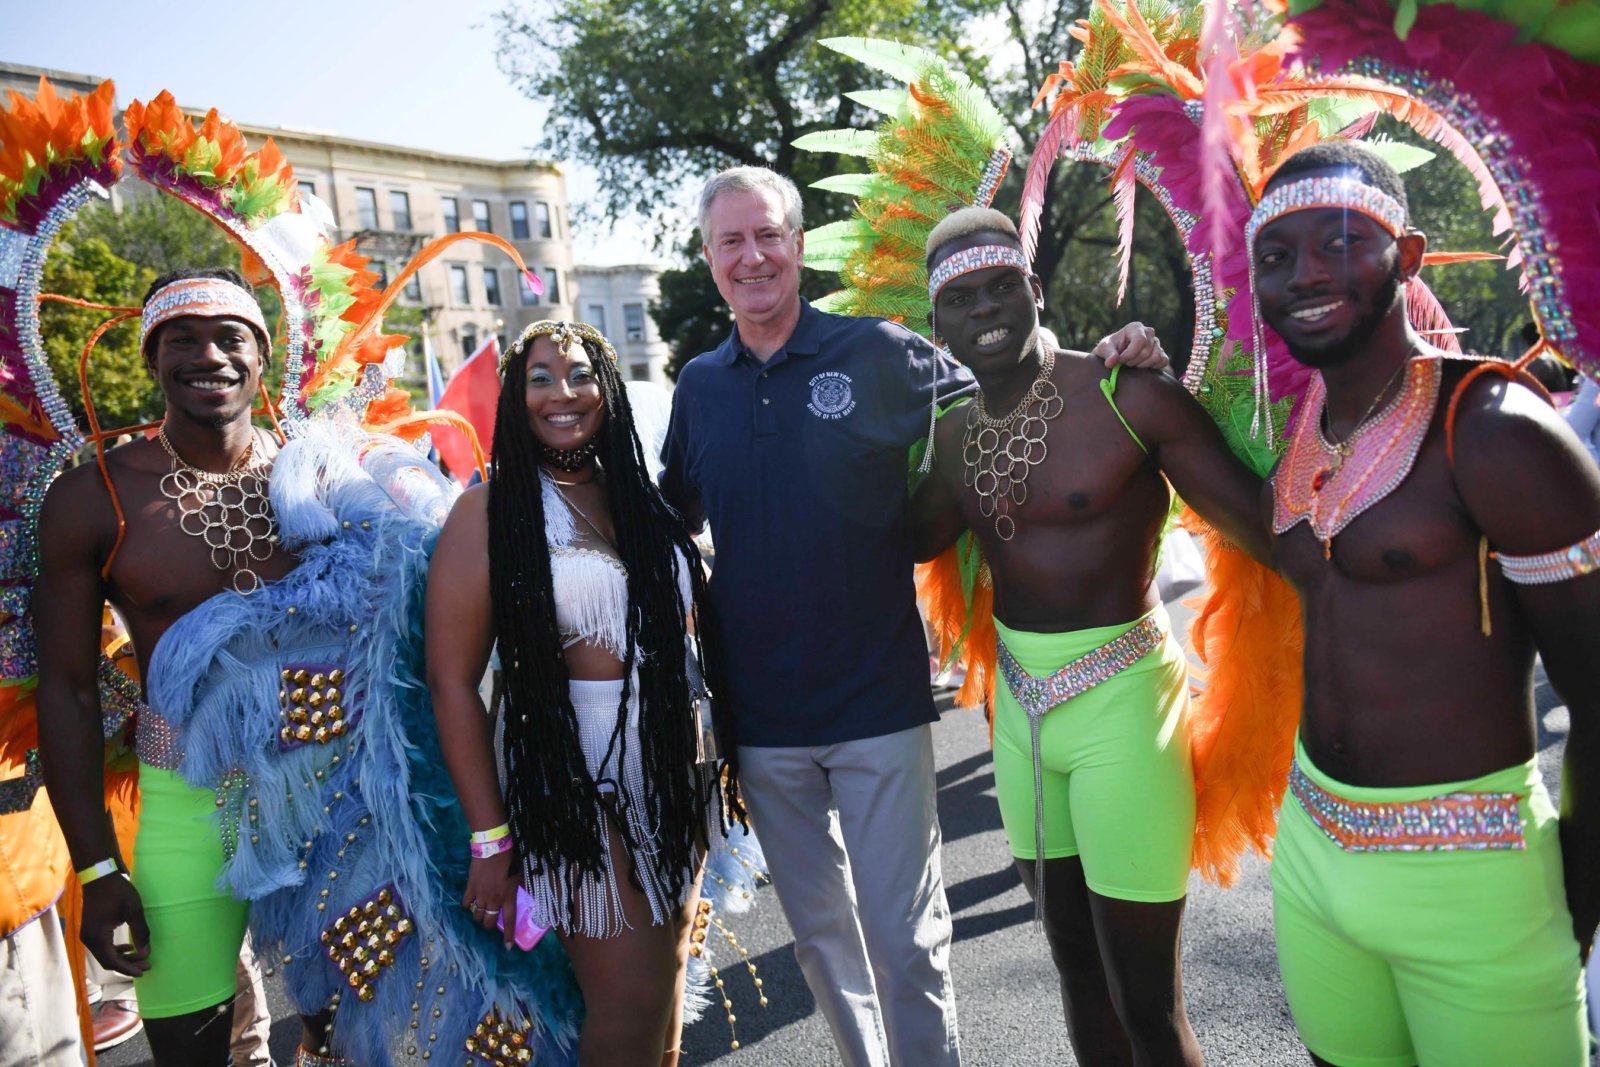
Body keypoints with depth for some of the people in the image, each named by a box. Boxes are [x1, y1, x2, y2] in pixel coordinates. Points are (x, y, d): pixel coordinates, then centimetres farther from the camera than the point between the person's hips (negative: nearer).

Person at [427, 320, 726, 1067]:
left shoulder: (644, 500, 8)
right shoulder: (490, 511, -7)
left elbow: (690, 634, 11)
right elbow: (452, 682, -11)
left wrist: (730, 761, 6)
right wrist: (489, 839, -13)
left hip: (678, 781, 5)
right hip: (573, 789, -5)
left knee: (668, 982, 15)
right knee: (629, 1007, 0)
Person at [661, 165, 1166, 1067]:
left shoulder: (879, 353, -6)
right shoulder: (700, 385, 5)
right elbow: (673, 518, 16)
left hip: (879, 703, -3)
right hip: (761, 717, 4)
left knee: (904, 936, 5)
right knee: (820, 931, 18)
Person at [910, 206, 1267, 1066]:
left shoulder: (1126, 396, -16)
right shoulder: (955, 432, 4)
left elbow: (1272, 530, -17)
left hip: (1121, 701, -6)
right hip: (1019, 702, 6)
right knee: (1077, 966, 22)